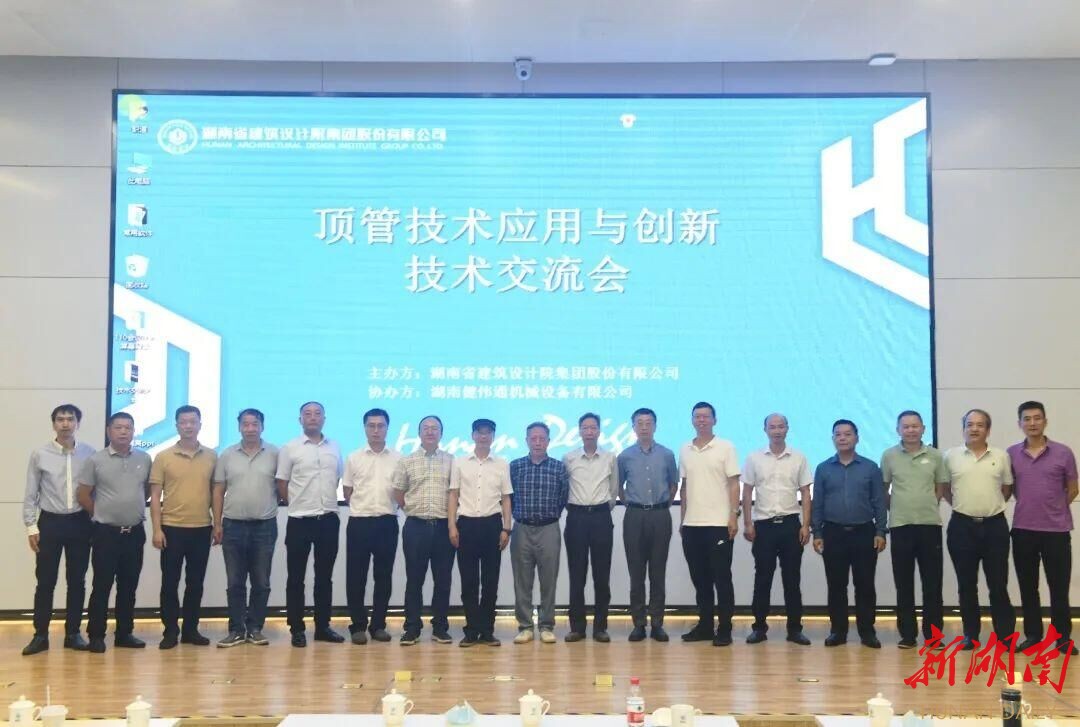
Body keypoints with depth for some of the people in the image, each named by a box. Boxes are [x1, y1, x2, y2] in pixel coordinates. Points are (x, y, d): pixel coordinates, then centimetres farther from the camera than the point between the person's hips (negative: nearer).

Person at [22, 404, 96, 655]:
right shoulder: (40, 454, -2)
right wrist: (31, 526, -2)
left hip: (80, 522, 1)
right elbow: (30, 494, 2)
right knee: (45, 581, 3)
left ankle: (72, 633, 19)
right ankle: (40, 635, 13)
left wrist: (96, 522, 1)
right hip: (50, 522, -1)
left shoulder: (90, 453, -1)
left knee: (77, 581, 8)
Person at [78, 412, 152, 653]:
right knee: (102, 585, 0)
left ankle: (124, 633, 19)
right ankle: (96, 635, 8)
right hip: (106, 532, -3)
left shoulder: (144, 459, 4)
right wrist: (102, 515, 5)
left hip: (135, 532, 3)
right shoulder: (96, 460, -4)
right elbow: (82, 495, -1)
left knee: (129, 586, 10)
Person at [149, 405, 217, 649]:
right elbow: (155, 496, -1)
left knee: (195, 583, 8)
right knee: (170, 582, 4)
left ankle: (191, 629, 18)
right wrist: (157, 529, -8)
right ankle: (170, 631, 14)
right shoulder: (163, 457, -1)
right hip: (172, 528, -2)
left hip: (202, 528, 2)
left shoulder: (212, 456, 5)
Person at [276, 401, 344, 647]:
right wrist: (299, 506, 3)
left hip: (329, 519, 3)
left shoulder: (335, 448, 8)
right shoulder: (290, 449, -2)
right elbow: (281, 485, 0)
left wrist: (327, 503, 11)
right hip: (300, 520, -3)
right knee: (296, 577, 2)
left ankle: (323, 626, 18)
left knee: (324, 576, 9)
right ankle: (297, 629, 10)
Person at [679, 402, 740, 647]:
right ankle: (705, 623, 19)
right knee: (699, 578, 10)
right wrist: (682, 520, 12)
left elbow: (733, 484, -4)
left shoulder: (726, 447, -2)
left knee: (722, 578, -1)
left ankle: (724, 628, 5)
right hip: (691, 524, 5)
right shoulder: (685, 450, 10)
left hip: (719, 523, -4)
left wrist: (733, 516, -12)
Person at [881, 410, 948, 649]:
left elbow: (941, 487, 11)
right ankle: (907, 634, 13)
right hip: (900, 526, 0)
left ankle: (933, 634, 13)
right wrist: (895, 510, 5)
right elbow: (883, 489, 9)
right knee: (904, 584, 5)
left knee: (932, 583, 3)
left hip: (930, 524, 0)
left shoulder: (935, 456, 2)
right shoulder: (888, 456, 2)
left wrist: (928, 507, 5)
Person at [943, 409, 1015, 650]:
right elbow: (944, 488, 12)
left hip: (995, 525, 0)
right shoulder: (950, 456, 2)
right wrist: (962, 505, 6)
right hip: (962, 526, 0)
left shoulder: (1001, 456, 4)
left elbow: (1007, 489, 13)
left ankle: (1005, 635, 11)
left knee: (998, 584, 2)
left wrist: (992, 506, 6)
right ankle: (970, 634, 16)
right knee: (966, 585, 6)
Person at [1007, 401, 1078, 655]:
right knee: (1027, 588, 9)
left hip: (1056, 530, -2)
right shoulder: (1011, 454, 3)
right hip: (1023, 530, 2)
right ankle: (1032, 635, 19)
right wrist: (1029, 506, 8)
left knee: (1059, 587, 3)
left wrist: (1051, 509, 8)